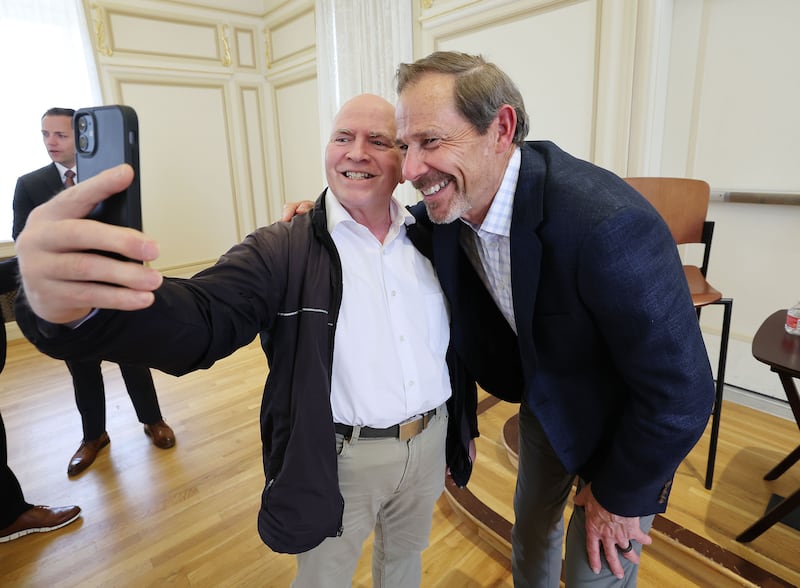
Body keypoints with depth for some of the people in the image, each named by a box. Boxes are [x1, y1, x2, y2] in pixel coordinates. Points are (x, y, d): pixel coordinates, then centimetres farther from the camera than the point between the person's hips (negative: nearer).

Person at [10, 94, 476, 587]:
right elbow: (201, 319, -28)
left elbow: (460, 342, 5)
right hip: (341, 463, -3)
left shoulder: (430, 241, -1)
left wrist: (465, 430, 12)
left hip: (431, 445, 4)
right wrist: (73, 306, -48)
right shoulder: (282, 251, -13)